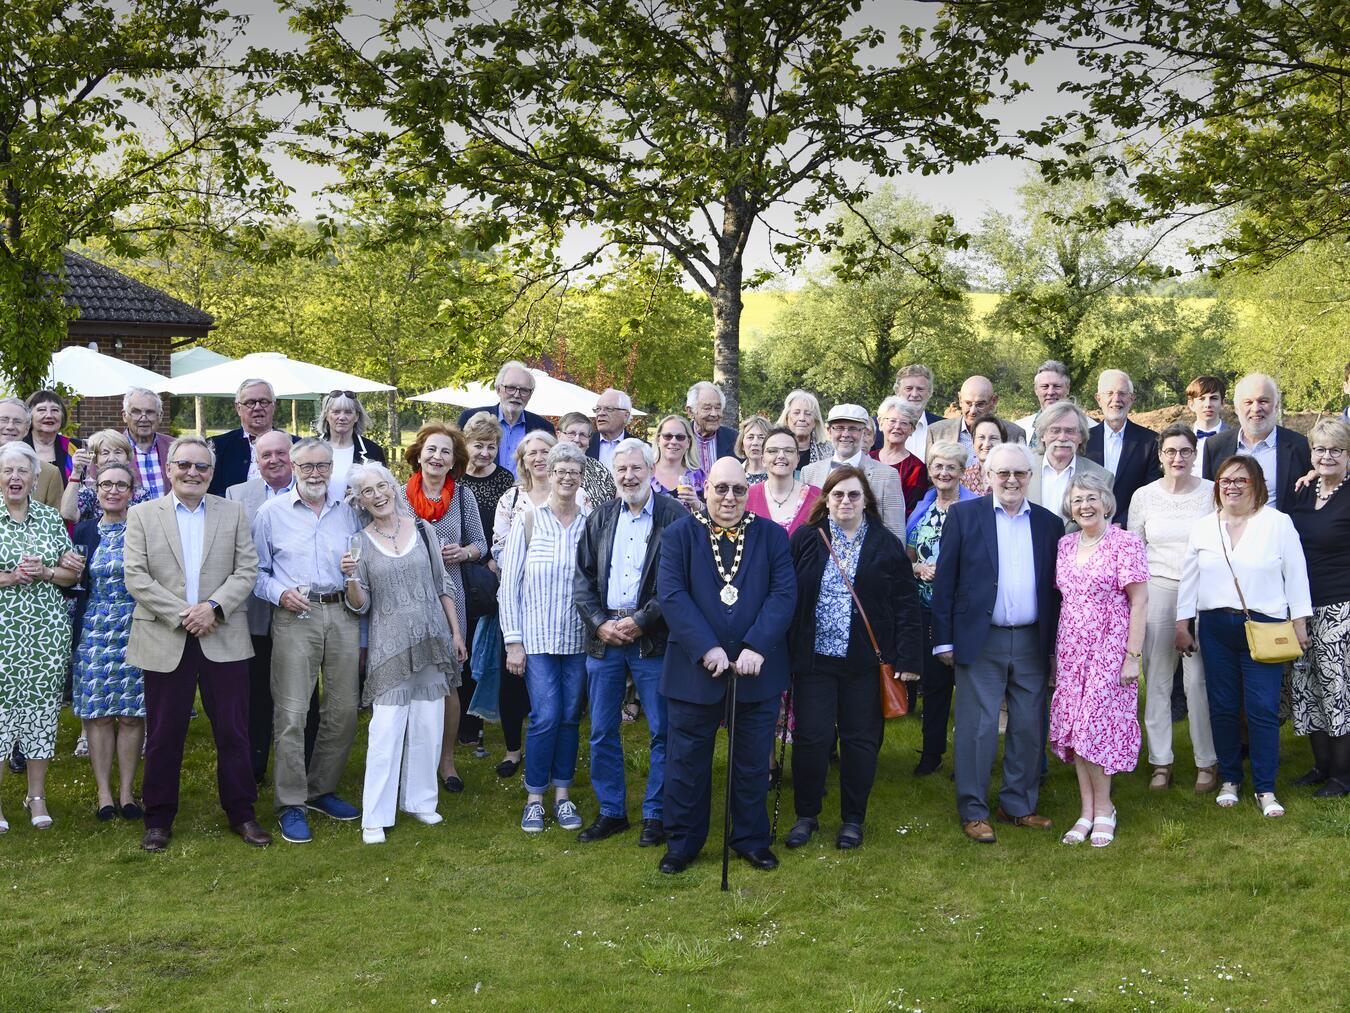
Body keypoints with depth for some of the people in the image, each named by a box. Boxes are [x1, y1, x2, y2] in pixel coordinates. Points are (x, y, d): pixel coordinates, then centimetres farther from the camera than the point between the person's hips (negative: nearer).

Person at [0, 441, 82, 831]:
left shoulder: (50, 518, 8)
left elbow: (73, 573, 7)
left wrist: (44, 572, -11)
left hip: (47, 633, 3)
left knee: (43, 707, 7)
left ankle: (37, 795, 18)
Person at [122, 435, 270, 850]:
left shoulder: (233, 513, 8)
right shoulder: (143, 515, 4)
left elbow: (247, 570, 2)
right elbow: (135, 575, -4)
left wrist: (213, 606, -14)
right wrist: (181, 615, -13)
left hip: (224, 640, 1)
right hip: (166, 641, -1)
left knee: (233, 732, 6)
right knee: (163, 736, 6)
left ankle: (241, 813, 18)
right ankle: (159, 820, 18)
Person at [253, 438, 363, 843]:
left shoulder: (347, 512, 11)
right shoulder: (271, 512, 4)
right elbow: (257, 570, 5)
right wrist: (279, 593, -11)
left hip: (343, 615, 3)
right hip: (295, 617, -3)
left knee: (343, 710, 6)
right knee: (291, 713, -7)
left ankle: (322, 790, 24)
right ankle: (290, 805, 3)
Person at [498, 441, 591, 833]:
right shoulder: (528, 522, -2)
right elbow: (510, 583, -1)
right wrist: (513, 641, -4)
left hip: (579, 638, 2)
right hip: (538, 636, -2)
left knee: (570, 717, 8)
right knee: (546, 716, -7)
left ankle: (562, 794, 21)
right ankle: (534, 797, 10)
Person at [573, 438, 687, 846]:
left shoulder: (675, 517, -5)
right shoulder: (599, 518, 10)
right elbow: (583, 578, 8)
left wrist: (640, 622, -14)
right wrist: (599, 623, -6)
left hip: (652, 639, -4)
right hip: (604, 636, 4)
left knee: (661, 732, 3)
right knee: (602, 731, 10)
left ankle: (655, 815, 15)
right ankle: (611, 812, 22)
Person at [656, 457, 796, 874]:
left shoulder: (772, 536, 4)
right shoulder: (679, 535, 0)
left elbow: (784, 594, -5)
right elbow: (672, 595, -10)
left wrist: (757, 648, -17)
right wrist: (706, 648, -19)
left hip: (757, 669, 1)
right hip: (695, 669, -1)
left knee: (753, 762, 12)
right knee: (687, 762, 8)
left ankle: (751, 839, 26)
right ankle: (682, 842, 21)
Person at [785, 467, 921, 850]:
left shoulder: (887, 545, 2)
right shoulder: (805, 539, 2)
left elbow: (905, 604, 1)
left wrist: (907, 659, -5)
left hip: (865, 661, 0)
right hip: (814, 659, 0)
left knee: (861, 740, 7)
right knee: (811, 738, 1)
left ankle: (853, 819, 21)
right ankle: (806, 815, 18)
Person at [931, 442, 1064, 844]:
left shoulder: (1049, 523, 9)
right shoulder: (964, 515, 0)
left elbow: (1054, 587, 10)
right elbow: (945, 581, -1)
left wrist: (1056, 644, 5)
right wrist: (944, 640, -5)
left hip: (1032, 642, 3)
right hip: (981, 641, -3)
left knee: (1029, 728, 9)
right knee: (977, 728, 0)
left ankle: (1019, 805, 23)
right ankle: (973, 811, 10)